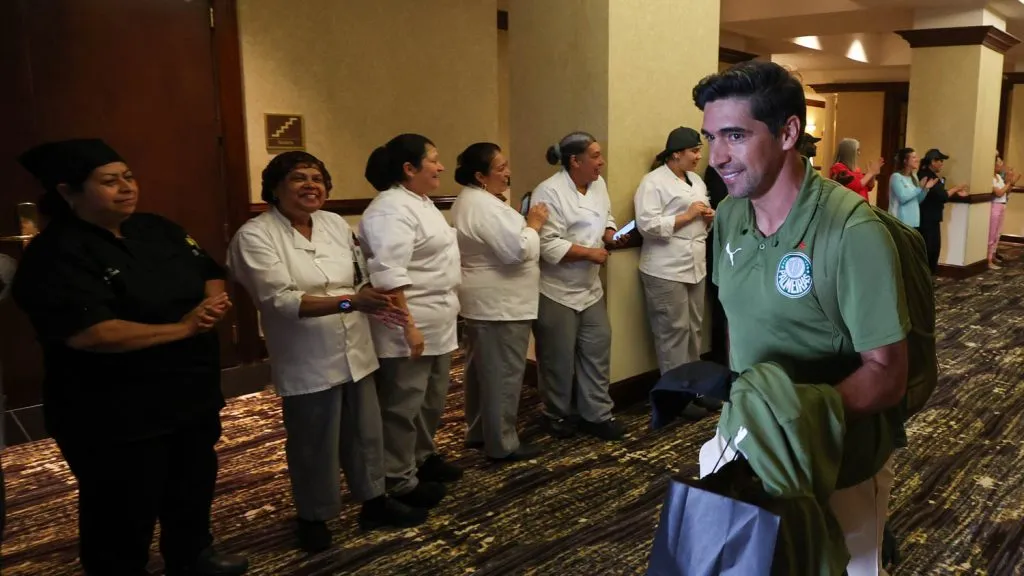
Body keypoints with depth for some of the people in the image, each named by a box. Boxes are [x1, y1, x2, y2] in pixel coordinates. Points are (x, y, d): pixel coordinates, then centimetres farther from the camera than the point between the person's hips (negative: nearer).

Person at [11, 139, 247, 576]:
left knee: (194, 486, 25)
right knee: (124, 515, 8)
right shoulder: (55, 255, -18)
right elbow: (88, 334, -30)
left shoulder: (158, 230, 5)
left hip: (192, 393, 8)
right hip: (115, 414, -8)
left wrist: (213, 301, -13)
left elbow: (210, 272, 11)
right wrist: (181, 328, -24)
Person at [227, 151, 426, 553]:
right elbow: (279, 300, -23)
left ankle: (374, 502, 37)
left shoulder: (336, 223, 5)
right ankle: (313, 518, 32)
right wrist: (349, 301, -31)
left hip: (355, 351, 5)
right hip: (307, 363, -5)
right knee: (314, 445, 10)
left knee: (365, 432, 17)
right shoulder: (255, 235, -12)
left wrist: (374, 300, -7)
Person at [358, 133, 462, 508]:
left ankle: (423, 457, 38)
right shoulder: (391, 210, -19)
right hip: (409, 325, -10)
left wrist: (450, 308, 25)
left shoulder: (422, 202, 14)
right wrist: (408, 326, -26)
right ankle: (399, 481, 14)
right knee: (404, 404, 1)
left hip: (438, 322, 10)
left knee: (432, 398, 20)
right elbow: (388, 275, -25)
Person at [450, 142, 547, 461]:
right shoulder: (485, 207, -22)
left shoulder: (469, 200, 13)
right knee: (503, 373, -2)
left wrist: (522, 223, 8)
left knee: (481, 369, 18)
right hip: (500, 303, -11)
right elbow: (516, 251, -26)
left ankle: (477, 432, 30)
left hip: (482, 300, 11)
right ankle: (502, 444, 8)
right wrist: (533, 225, -11)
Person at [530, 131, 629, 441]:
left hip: (589, 287, 8)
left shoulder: (598, 183, 5)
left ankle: (596, 414, 23)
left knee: (597, 349, 10)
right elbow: (548, 245, -25)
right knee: (559, 357, 6)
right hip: (556, 291, -7)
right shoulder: (549, 192, -20)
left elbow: (605, 218, 17)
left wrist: (610, 235, -4)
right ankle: (557, 415, 26)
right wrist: (589, 253, -21)